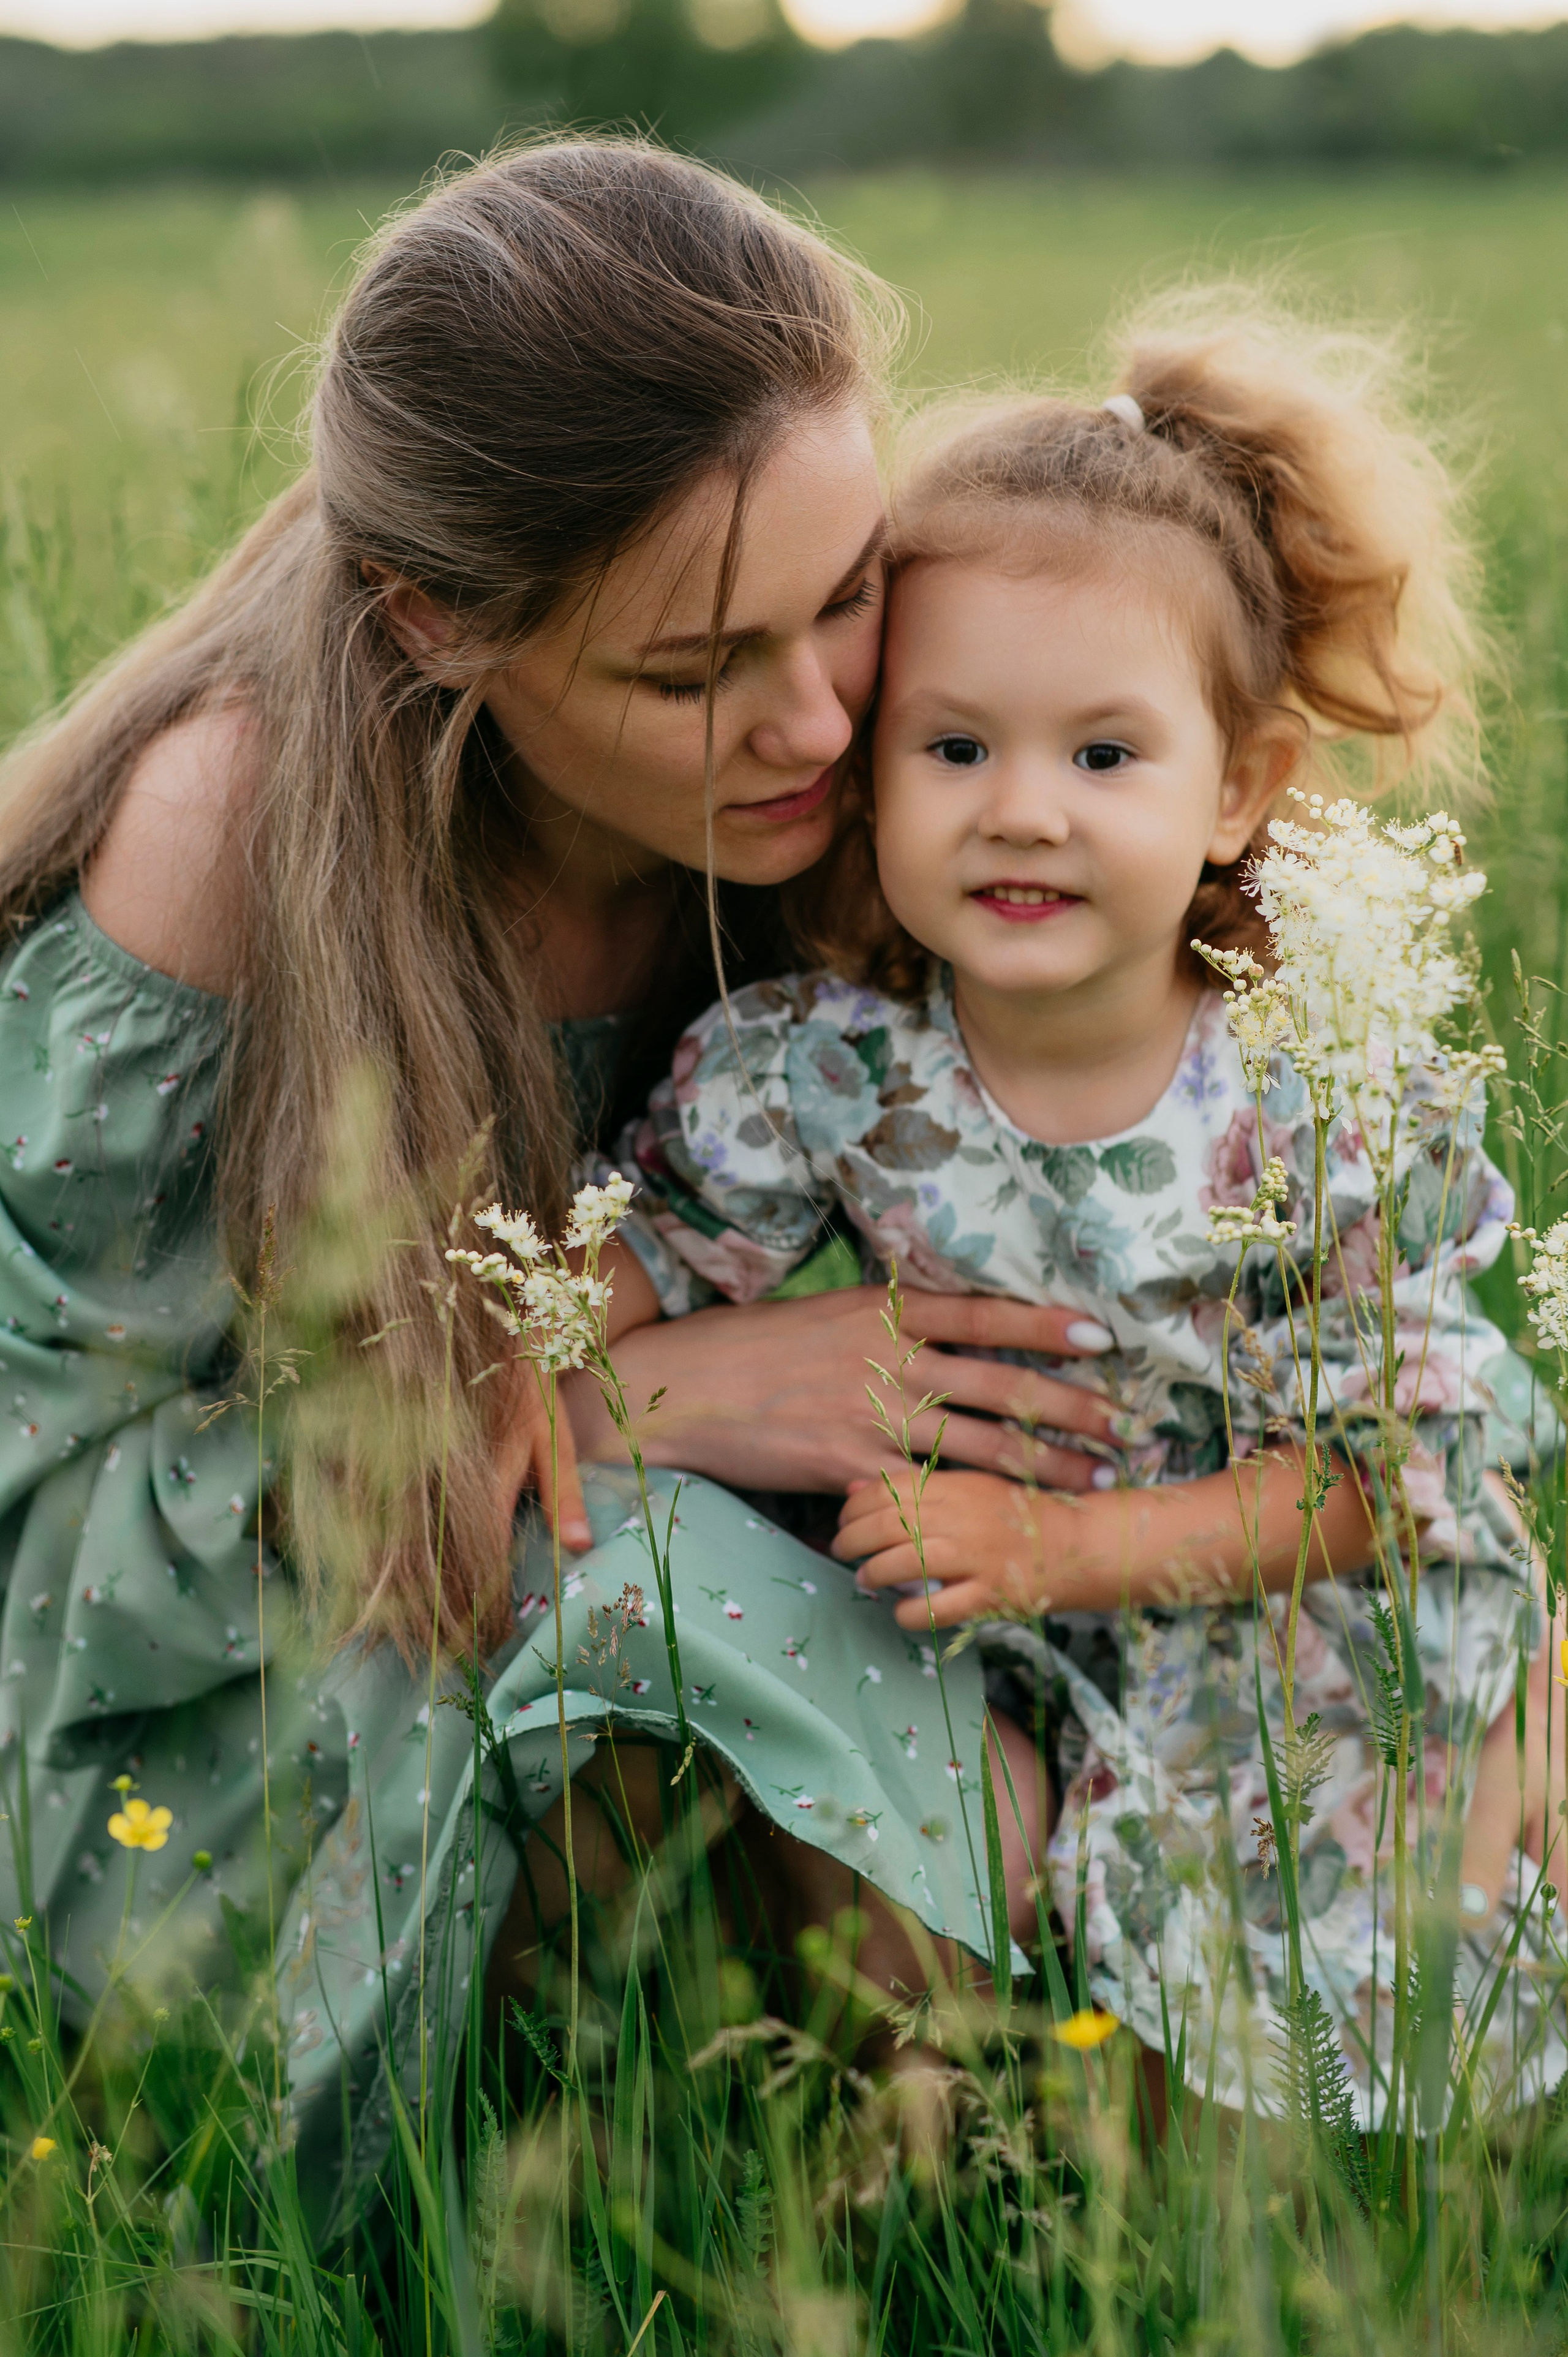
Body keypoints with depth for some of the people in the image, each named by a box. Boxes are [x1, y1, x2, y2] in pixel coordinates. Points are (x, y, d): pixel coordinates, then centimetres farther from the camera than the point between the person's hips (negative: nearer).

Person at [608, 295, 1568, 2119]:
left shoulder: (1329, 1105, -23)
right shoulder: (817, 1065, -17)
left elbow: (1377, 1479, -19)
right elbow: (642, 1248, 0)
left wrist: (1064, 1544, -27)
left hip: (1325, 1657, -2)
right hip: (1024, 1687, 2)